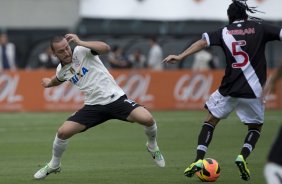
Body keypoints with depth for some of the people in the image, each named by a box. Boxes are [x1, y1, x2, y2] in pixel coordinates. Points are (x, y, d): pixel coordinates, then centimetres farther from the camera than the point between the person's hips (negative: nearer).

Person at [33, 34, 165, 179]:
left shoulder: (81, 51, -10)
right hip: (93, 105, 4)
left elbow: (106, 48, -30)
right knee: (63, 132, -9)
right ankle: (54, 165, 18)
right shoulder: (61, 70, 6)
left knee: (147, 119, -25)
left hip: (115, 98, -4)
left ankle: (152, 147, 9)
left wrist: (80, 42, -31)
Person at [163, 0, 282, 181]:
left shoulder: (224, 32, 4)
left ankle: (199, 161, 3)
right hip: (253, 90, -1)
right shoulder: (259, 27, 2)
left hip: (229, 89, 1)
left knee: (211, 120, 17)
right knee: (256, 126, 20)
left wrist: (180, 57, -10)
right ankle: (243, 157, -5)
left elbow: (203, 42, -8)